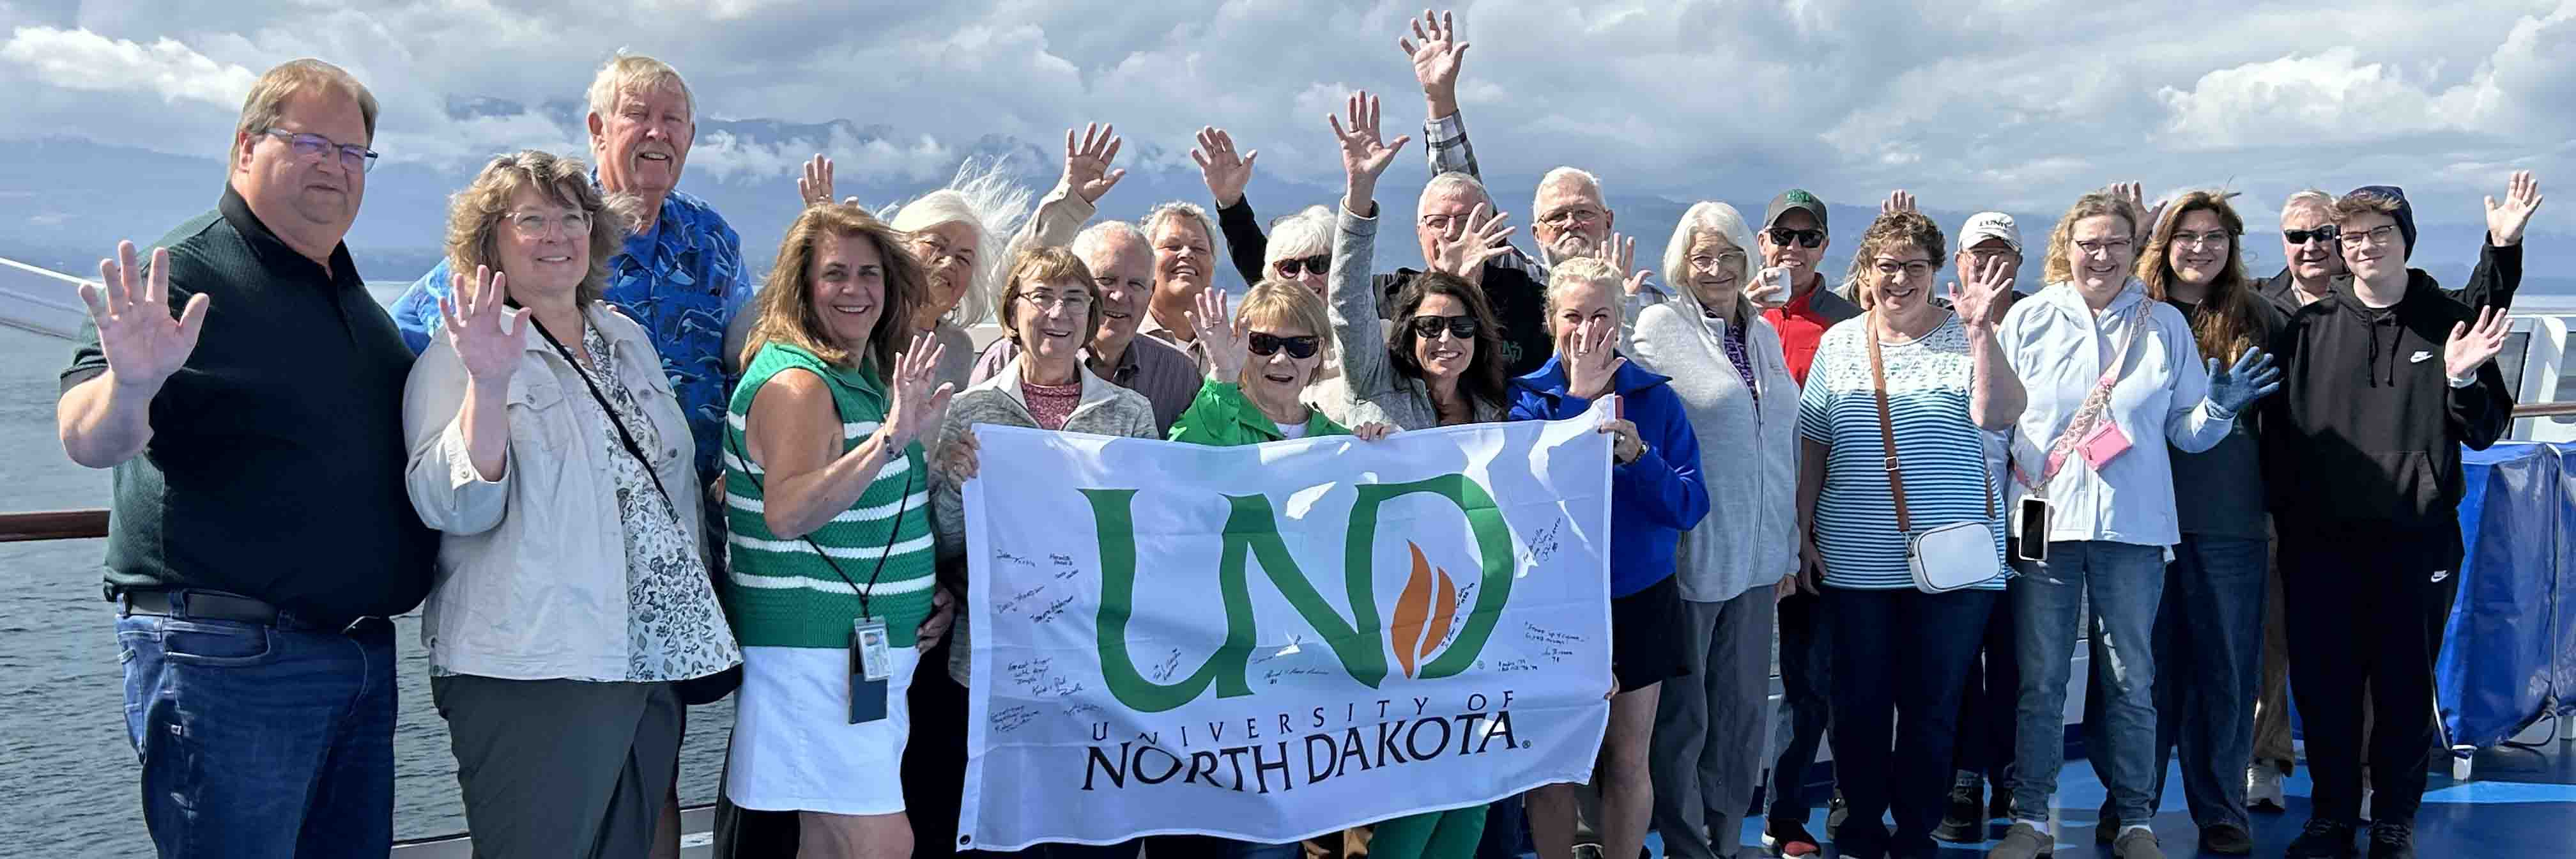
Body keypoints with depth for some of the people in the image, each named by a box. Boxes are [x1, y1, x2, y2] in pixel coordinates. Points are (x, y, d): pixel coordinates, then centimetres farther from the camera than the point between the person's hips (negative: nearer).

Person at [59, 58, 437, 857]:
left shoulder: (352, 295, 17)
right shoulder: (184, 274, -7)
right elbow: (88, 440, -20)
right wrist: (132, 384, -40)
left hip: (363, 655, 8)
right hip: (227, 661, -8)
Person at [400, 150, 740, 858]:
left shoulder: (628, 341, 16)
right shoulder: (463, 355, -4)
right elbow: (454, 507, -15)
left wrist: (698, 616, 22)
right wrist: (489, 383, -27)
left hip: (652, 666, 6)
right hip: (532, 675, -6)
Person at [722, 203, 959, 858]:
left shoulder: (865, 378, 14)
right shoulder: (795, 382, -14)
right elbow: (787, 513, -28)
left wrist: (931, 588, 10)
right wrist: (890, 438, -36)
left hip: (868, 651, 9)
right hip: (817, 651, -9)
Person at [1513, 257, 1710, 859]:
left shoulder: (1655, 398, 0)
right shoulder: (1528, 395, -3)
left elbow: (1691, 507, -6)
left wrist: (1638, 456, -23)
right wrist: (1579, 398, -19)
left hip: (1638, 601, 1)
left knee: (1627, 761, 7)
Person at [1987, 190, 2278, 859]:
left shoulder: (2165, 325, 7)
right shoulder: (2029, 319, 3)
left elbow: (2185, 432, 10)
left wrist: (2219, 409, -11)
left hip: (2132, 526, 1)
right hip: (2043, 520, -1)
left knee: (2132, 680, 7)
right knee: (2039, 680, 4)